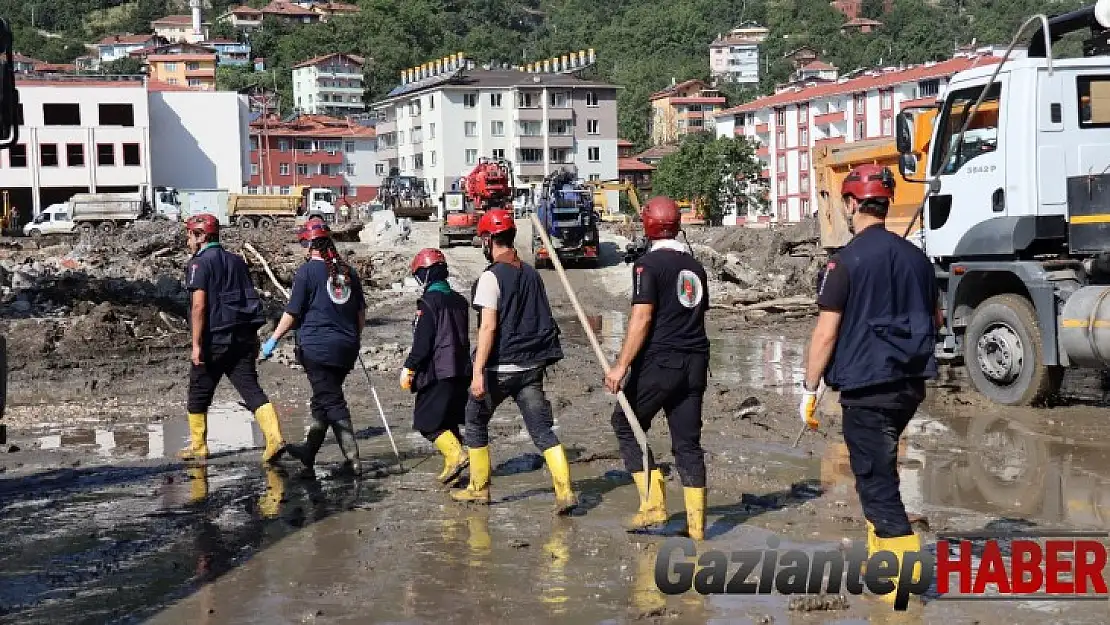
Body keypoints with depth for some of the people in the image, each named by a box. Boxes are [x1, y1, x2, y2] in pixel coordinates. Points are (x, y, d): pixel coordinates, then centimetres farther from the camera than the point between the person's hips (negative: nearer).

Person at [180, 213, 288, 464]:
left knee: (199, 392, 10)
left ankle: (198, 447, 19)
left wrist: (196, 344, -15)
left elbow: (199, 305, -14)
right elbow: (250, 299, 19)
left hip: (215, 338, -6)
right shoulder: (236, 260, 16)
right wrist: (252, 336, 23)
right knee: (251, 388, 0)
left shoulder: (199, 263, -5)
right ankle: (275, 438, -17)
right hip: (244, 336, 6)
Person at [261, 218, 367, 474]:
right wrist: (355, 338, 28)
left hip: (317, 347, -6)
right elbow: (361, 311, 14)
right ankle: (309, 450, 33)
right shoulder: (347, 271, 9)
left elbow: (292, 312, -7)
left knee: (332, 402, -4)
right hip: (346, 347, 6)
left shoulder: (307, 271, -7)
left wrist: (273, 339, 3)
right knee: (325, 398, 19)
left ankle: (352, 460, -10)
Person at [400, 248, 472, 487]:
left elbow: (422, 342, -17)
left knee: (427, 421, -2)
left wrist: (409, 368, -10)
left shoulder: (428, 302, -13)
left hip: (437, 372, -8)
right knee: (449, 420, 15)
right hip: (461, 371, 8)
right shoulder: (459, 301, 12)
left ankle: (456, 454, -17)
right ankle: (452, 467, 16)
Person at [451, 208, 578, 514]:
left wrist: (478, 371, -19)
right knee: (543, 430, 2)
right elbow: (544, 321, 15)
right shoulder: (531, 273, 9)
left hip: (500, 368, -5)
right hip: (531, 367, 5)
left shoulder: (491, 276, -11)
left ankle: (479, 488, 22)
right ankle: (565, 491, -12)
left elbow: (488, 326, -18)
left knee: (476, 421, 16)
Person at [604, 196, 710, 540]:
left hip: (659, 361, -7)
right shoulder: (695, 266, 13)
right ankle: (696, 523, 8)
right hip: (695, 363, 7)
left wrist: (621, 366, -16)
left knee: (626, 424, 10)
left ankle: (654, 503, 1)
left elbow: (642, 319, -16)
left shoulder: (648, 264, -8)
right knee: (687, 440, 9)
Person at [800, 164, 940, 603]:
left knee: (876, 482, -3)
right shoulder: (915, 256, 7)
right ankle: (880, 560, 33)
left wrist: (809, 390, -7)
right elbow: (936, 320, 19)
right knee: (880, 469, 24)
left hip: (867, 388, -7)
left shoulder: (847, 260, -12)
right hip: (910, 384, 7)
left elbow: (826, 333, -14)